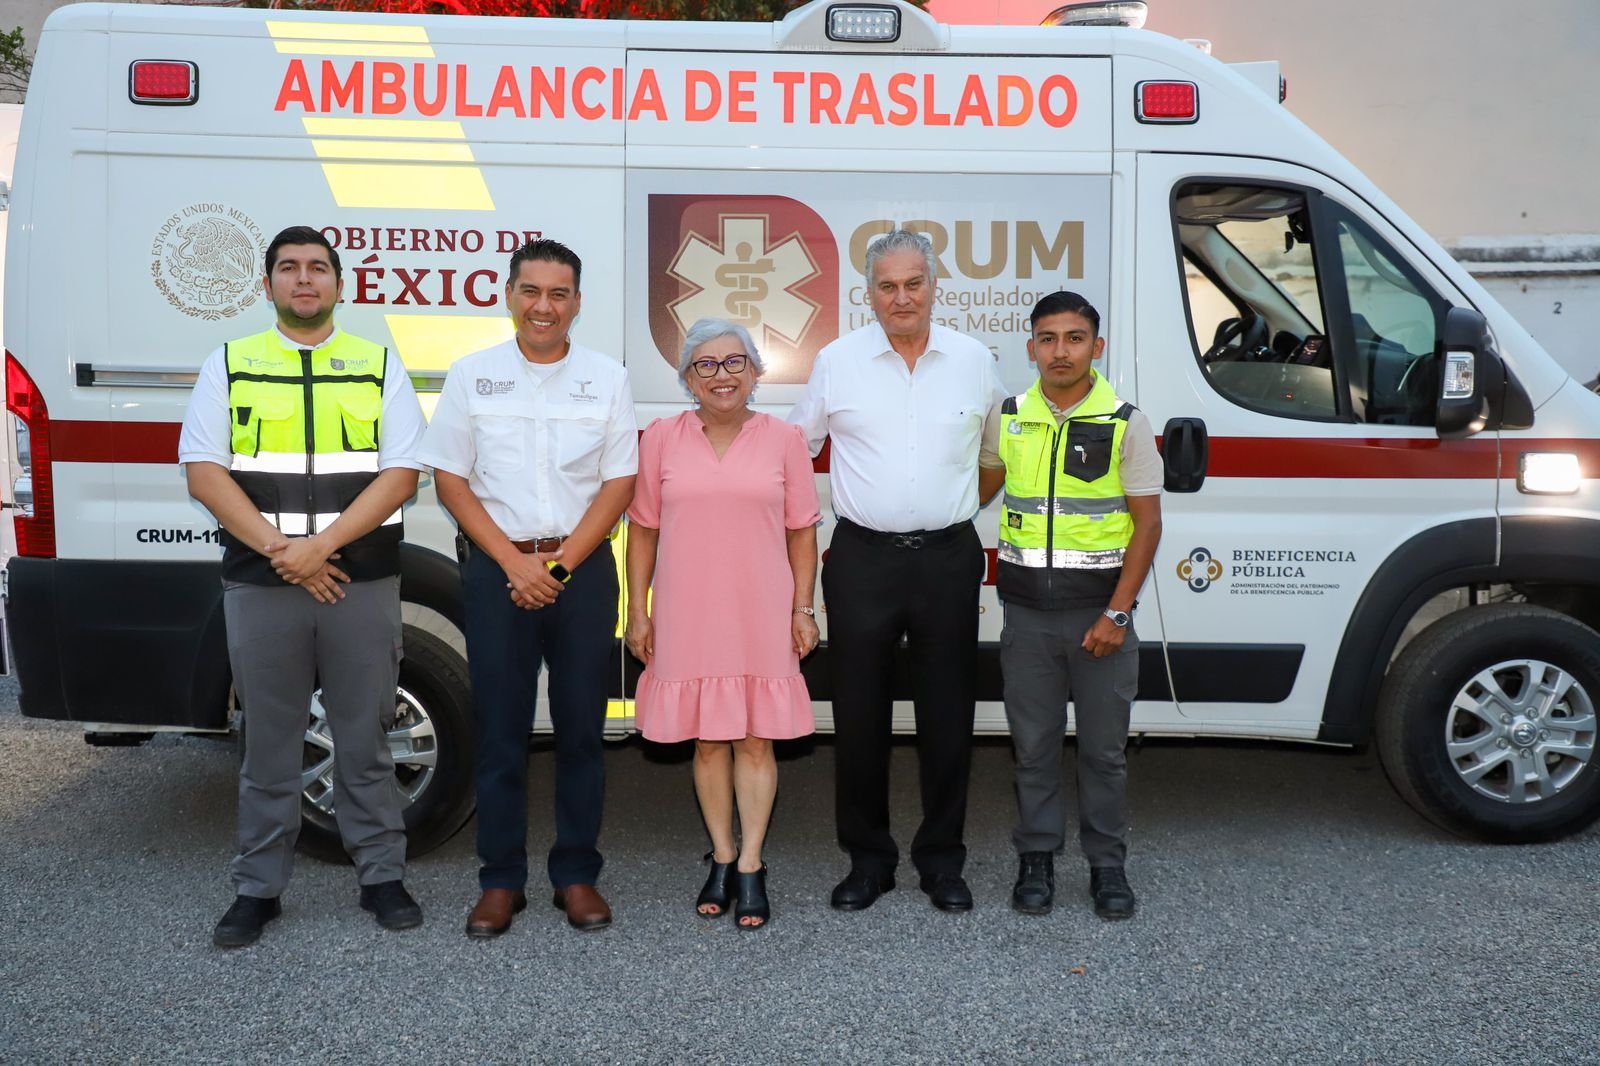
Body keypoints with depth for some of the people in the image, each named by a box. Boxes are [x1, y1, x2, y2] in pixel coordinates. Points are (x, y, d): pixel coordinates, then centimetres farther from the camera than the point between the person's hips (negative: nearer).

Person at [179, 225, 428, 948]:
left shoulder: (379, 366, 7)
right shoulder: (228, 366, 9)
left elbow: (400, 474, -2)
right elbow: (204, 473, -1)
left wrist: (321, 544, -13)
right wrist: (278, 549, -12)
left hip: (361, 582, 0)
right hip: (259, 583, 1)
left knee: (364, 738, 7)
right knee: (268, 742, 8)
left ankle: (382, 876, 18)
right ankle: (258, 887, 19)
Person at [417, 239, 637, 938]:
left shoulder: (606, 378, 5)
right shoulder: (471, 375, 4)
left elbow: (619, 482, 2)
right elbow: (450, 480, 1)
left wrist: (561, 563, -9)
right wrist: (516, 563, -9)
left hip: (583, 569, 1)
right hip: (497, 570, 0)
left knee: (581, 728, 5)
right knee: (499, 730, 3)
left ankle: (577, 875, 16)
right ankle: (501, 880, 14)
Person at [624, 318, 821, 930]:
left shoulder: (783, 440, 3)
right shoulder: (662, 439, 4)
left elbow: (801, 532, 6)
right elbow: (643, 530, 6)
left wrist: (803, 609, 1)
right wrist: (638, 613, 3)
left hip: (761, 616, 0)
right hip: (688, 615, 1)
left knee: (756, 740, 4)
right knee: (708, 740, 8)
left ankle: (751, 866, 12)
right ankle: (722, 859, 22)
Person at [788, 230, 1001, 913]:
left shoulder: (974, 361, 5)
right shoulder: (837, 361, 2)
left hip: (949, 558, 1)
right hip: (863, 559, 0)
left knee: (947, 714, 6)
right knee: (860, 714, 4)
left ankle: (942, 859, 20)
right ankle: (868, 858, 18)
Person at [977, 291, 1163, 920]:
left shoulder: (1126, 423, -4)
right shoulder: (1006, 418, 4)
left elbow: (1147, 521, -5)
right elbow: (980, 487, 20)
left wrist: (1117, 613, -11)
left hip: (1100, 609, -2)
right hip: (1027, 608, 2)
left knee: (1104, 747, 7)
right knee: (1033, 744, 9)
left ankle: (1107, 864, 21)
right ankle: (1037, 858, 23)